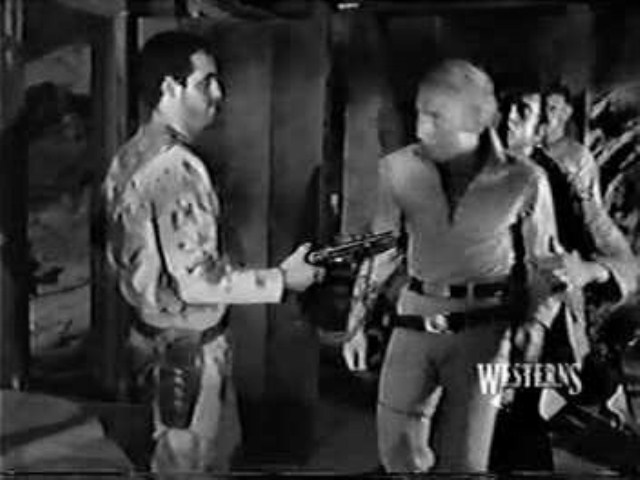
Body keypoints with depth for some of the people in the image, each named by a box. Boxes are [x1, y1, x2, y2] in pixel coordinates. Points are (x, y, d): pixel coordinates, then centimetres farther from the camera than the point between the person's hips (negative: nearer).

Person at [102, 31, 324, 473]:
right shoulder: (178, 168, -26)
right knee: (189, 464, 9)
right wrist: (281, 280, -18)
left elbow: (122, 256, 11)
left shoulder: (129, 157, 4)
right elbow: (196, 279, -28)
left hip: (153, 332, 9)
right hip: (190, 346, -9)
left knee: (218, 450, 24)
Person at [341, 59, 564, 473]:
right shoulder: (399, 168, -7)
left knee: (464, 460, 4)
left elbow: (544, 262, 2)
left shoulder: (523, 181, -12)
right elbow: (382, 249, 6)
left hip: (483, 328, -2)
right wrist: (357, 321, 7)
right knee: (397, 450, 7)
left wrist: (537, 320, -13)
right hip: (415, 319, 2)